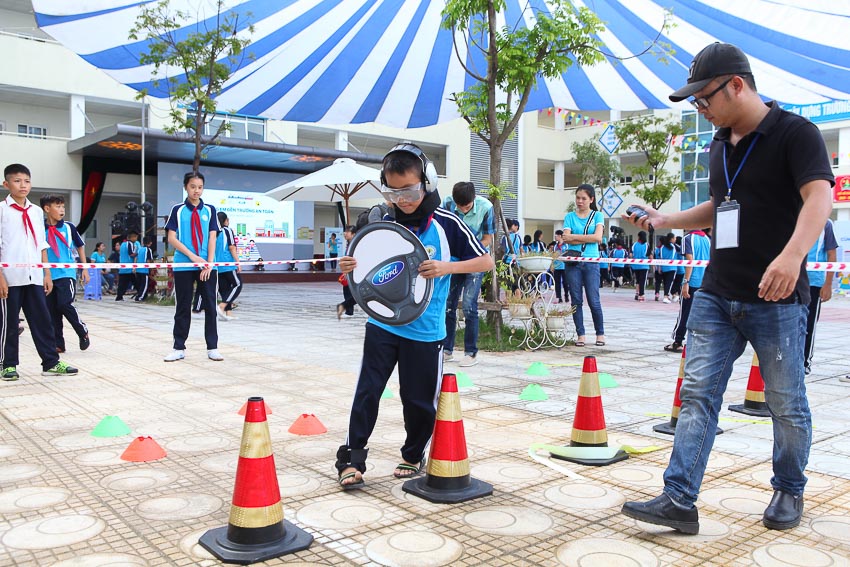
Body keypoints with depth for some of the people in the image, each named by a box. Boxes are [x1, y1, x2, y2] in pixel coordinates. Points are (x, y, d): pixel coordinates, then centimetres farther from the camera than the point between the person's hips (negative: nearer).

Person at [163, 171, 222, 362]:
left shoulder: (209, 210, 7)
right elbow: (171, 238, -1)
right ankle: (179, 348, 13)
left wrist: (209, 263, -8)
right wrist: (192, 256, -12)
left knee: (210, 307, 2)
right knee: (183, 308, 5)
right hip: (183, 266, -1)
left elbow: (212, 237, 2)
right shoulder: (177, 210, 4)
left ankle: (212, 348, 10)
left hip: (207, 266, 1)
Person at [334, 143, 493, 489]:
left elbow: (486, 261, -5)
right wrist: (350, 267, -10)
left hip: (425, 330, -2)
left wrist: (447, 267, -21)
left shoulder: (446, 223, -8)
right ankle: (351, 458, 13)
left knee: (419, 400, 9)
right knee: (367, 391, 0)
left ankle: (414, 456, 31)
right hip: (382, 324, 2)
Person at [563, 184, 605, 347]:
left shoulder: (597, 215, 7)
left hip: (591, 262, -1)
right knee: (576, 300, 3)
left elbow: (598, 237, -8)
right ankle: (580, 334, 12)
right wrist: (587, 239, -8)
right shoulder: (570, 216, 10)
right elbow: (566, 238, -4)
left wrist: (575, 237, -6)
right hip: (573, 262, 2)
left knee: (594, 300, -3)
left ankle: (600, 333, 12)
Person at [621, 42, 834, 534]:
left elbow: (819, 198, -24)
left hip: (776, 298, -6)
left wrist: (792, 254, -41)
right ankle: (679, 501, 1)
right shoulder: (720, 146, 13)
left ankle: (789, 491, 30)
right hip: (716, 298, 6)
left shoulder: (795, 132, -9)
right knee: (698, 394, -1)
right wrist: (664, 220, 16)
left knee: (787, 403, 8)